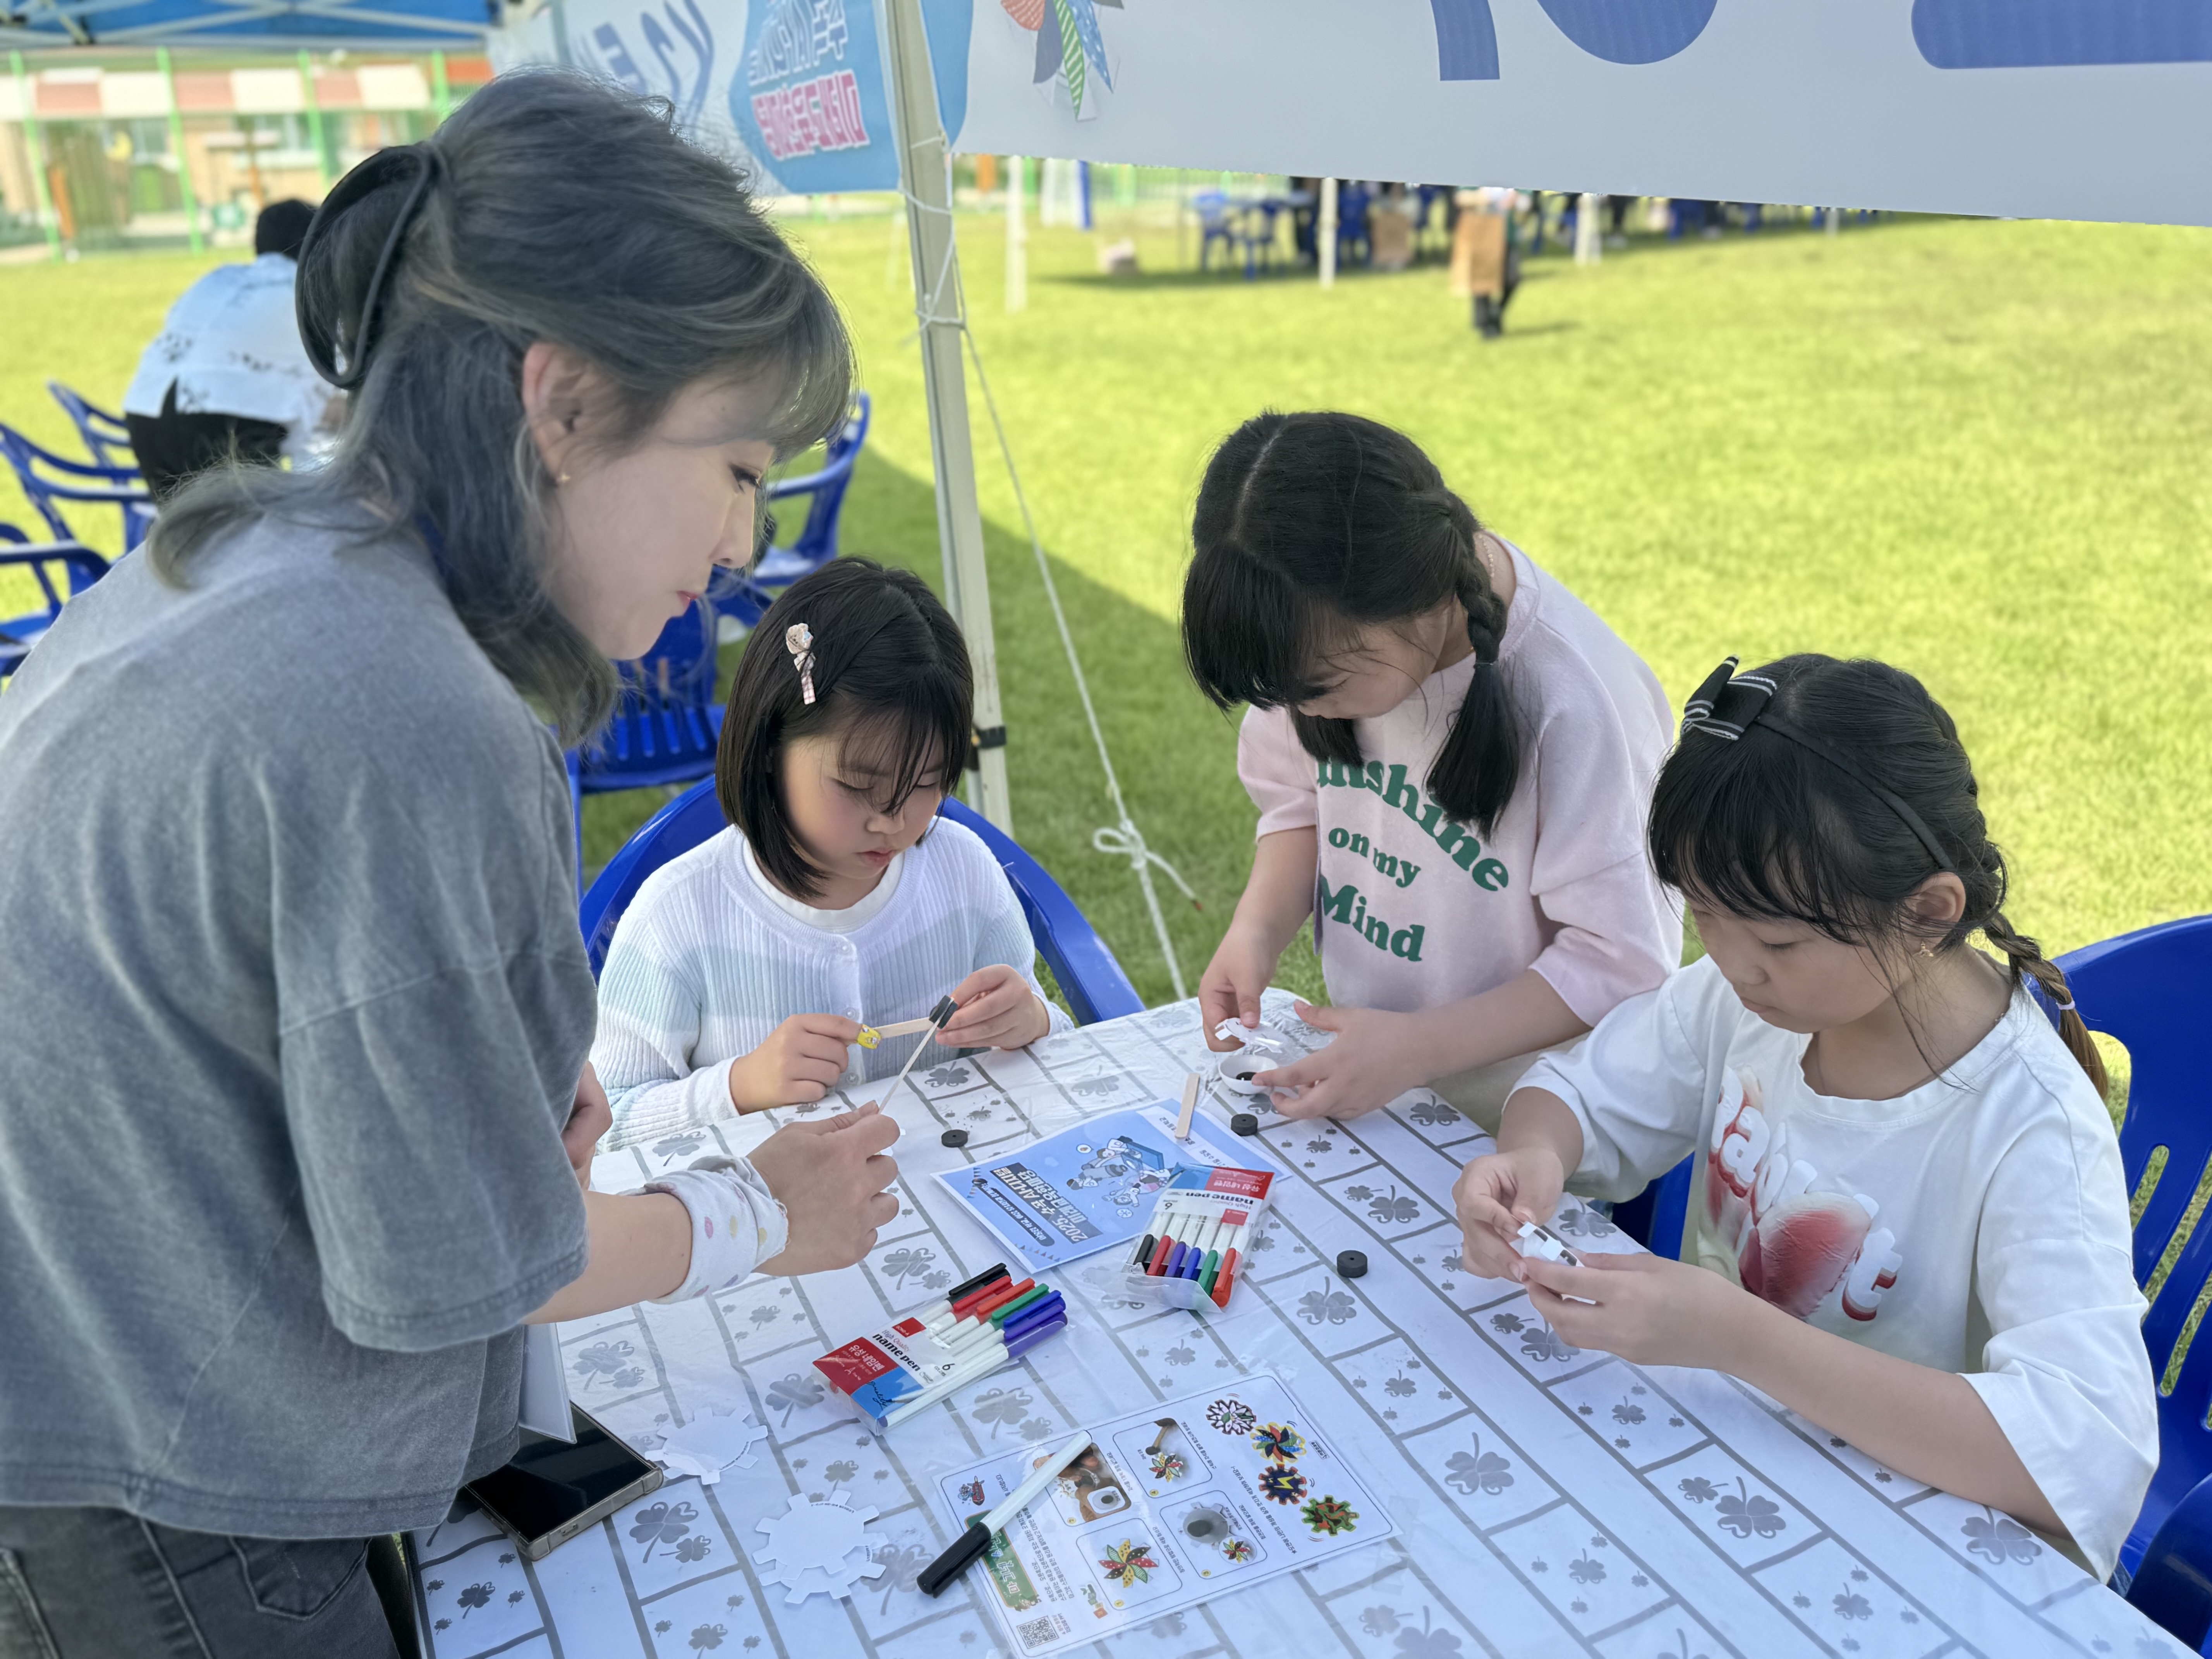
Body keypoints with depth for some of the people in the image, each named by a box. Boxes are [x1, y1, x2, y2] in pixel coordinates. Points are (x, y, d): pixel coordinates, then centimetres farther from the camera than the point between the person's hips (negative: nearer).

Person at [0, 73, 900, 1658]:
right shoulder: (406, 737, -32)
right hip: (159, 1511, -8)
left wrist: (500, 1066, 3)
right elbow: (446, 1276, -22)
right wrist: (759, 1214, -6)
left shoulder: (241, 560, -3)